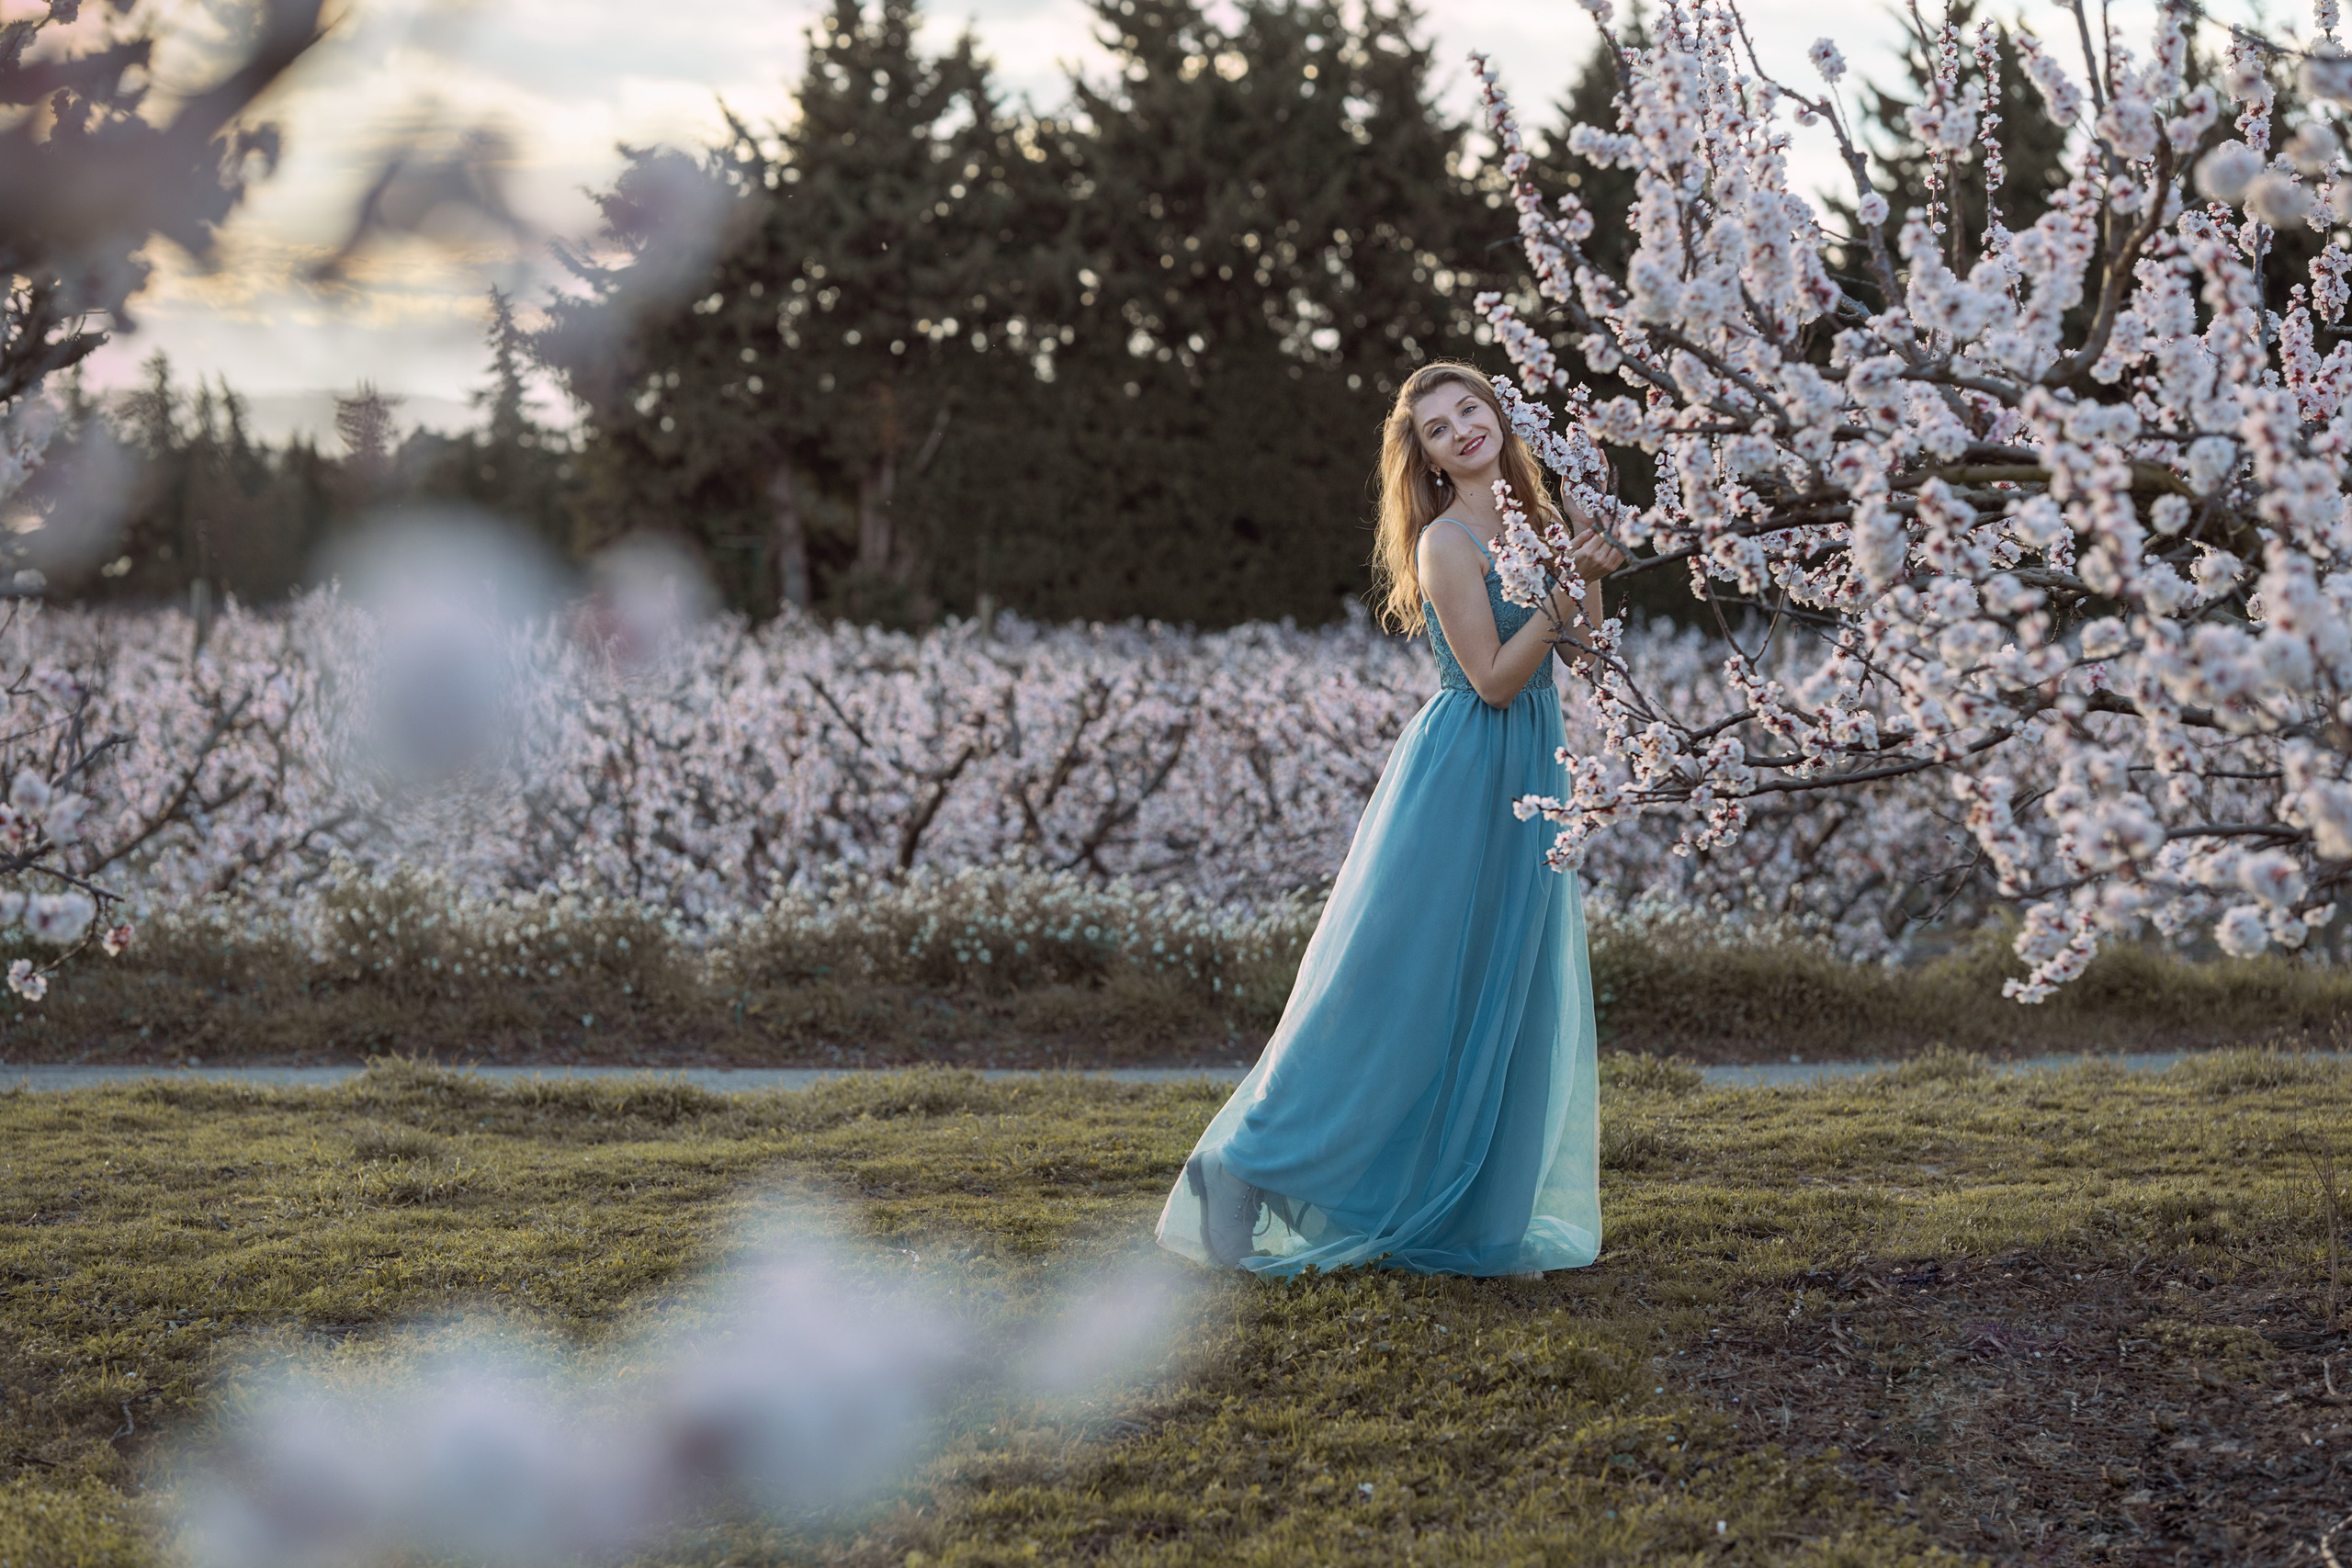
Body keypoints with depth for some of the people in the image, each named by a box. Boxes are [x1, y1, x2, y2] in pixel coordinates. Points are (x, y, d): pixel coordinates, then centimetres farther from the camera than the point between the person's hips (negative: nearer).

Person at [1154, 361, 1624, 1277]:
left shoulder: (1531, 520, 9)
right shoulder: (1447, 542, -15)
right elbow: (1493, 679, -18)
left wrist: (1592, 577, -1)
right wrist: (1565, 589, -20)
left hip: (1529, 773, 8)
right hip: (1462, 777, -8)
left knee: (1507, 994, 10)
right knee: (1404, 987, -6)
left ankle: (1466, 1218, 18)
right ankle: (1241, 1166, 2)